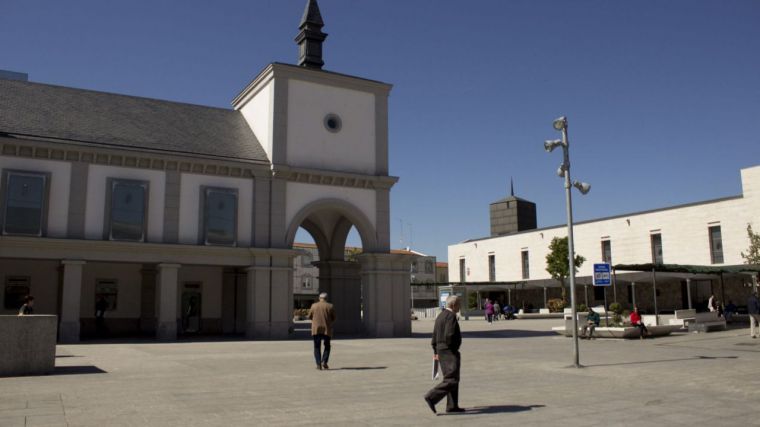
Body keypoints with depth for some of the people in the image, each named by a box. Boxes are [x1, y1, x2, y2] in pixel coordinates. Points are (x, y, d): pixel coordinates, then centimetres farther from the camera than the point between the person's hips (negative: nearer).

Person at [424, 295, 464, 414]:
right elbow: (449, 335, -24)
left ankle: (452, 406, 16)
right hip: (449, 352, -10)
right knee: (451, 380, -10)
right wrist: (453, 349, -11)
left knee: (452, 379, 14)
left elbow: (434, 336, 18)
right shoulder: (451, 316, -14)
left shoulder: (440, 316, 16)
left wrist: (436, 352, 20)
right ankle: (431, 397, -14)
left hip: (441, 351, 10)